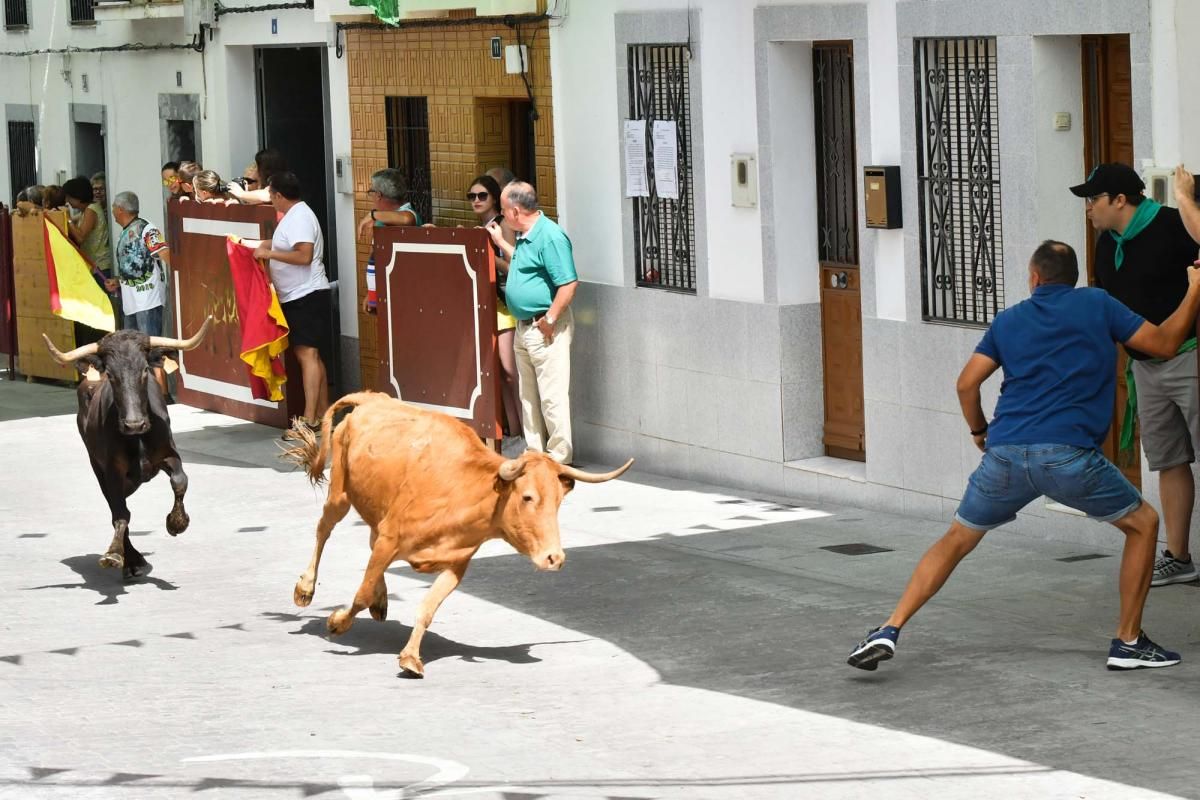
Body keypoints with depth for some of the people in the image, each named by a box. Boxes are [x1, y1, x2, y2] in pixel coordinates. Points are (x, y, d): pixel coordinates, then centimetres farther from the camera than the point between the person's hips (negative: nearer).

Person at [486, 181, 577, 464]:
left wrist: (550, 320, -19)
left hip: (547, 330, -10)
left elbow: (569, 283, -23)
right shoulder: (524, 236, 10)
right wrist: (500, 241, 27)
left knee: (552, 397, -6)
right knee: (528, 396, 16)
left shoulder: (550, 236, -19)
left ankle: (559, 457, -1)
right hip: (524, 327, 10)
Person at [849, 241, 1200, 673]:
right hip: (1069, 455, -3)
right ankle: (1128, 642, 15)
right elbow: (1164, 342, 12)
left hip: (1005, 454, 3)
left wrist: (979, 430, 33)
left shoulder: (1008, 320, 19)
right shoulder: (1097, 304, 11)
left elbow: (967, 383, 15)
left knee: (957, 539, 21)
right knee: (1143, 524, 18)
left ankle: (889, 631, 9)